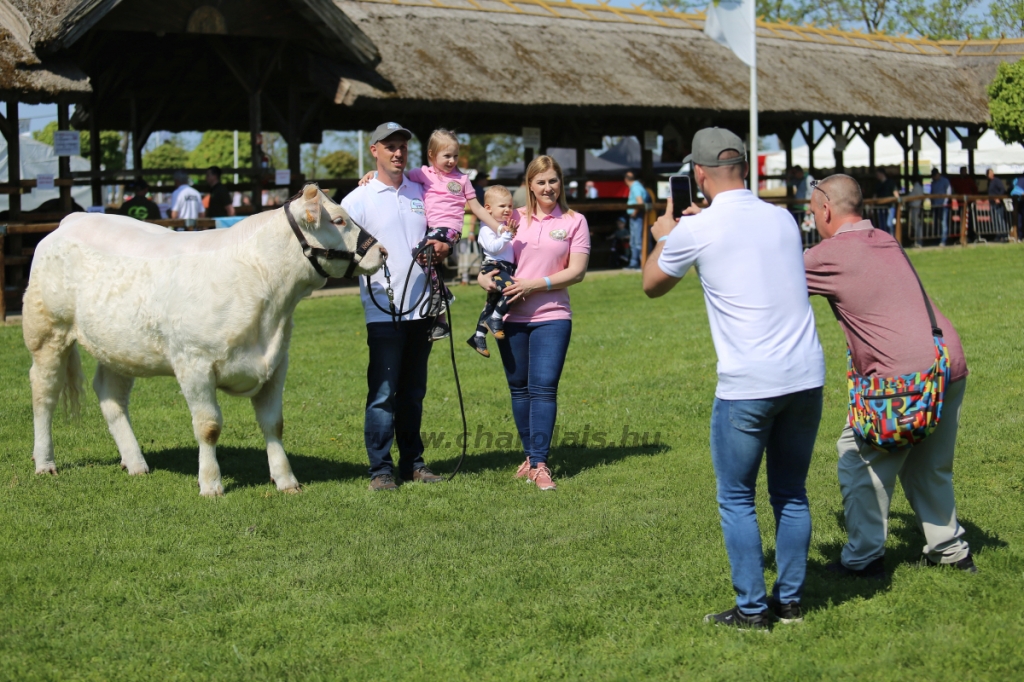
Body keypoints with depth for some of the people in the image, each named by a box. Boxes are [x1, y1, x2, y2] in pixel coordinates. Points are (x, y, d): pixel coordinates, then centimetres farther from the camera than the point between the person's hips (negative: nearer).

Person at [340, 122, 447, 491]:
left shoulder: (421, 193, 14)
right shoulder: (358, 199, 0)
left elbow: (440, 239, 23)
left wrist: (441, 249, 0)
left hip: (420, 308, 5)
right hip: (383, 311, -5)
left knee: (413, 391, 11)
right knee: (383, 393, -6)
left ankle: (413, 462, 19)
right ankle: (380, 469, 0)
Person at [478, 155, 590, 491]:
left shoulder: (574, 222, 3)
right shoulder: (514, 219, 9)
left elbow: (577, 271, -4)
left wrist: (536, 284, -13)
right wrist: (484, 277, -7)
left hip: (551, 316, -3)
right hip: (511, 316, 3)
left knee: (544, 387, -10)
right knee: (519, 387, 8)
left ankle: (540, 464, -9)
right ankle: (530, 455, 21)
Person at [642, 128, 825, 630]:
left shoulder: (697, 230, -6)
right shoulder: (783, 219, 9)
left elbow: (652, 285, 13)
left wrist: (664, 236, 30)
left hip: (747, 385, -5)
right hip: (806, 376, 5)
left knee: (736, 499, 8)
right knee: (791, 493, 16)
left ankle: (751, 609, 9)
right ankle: (790, 600, 22)